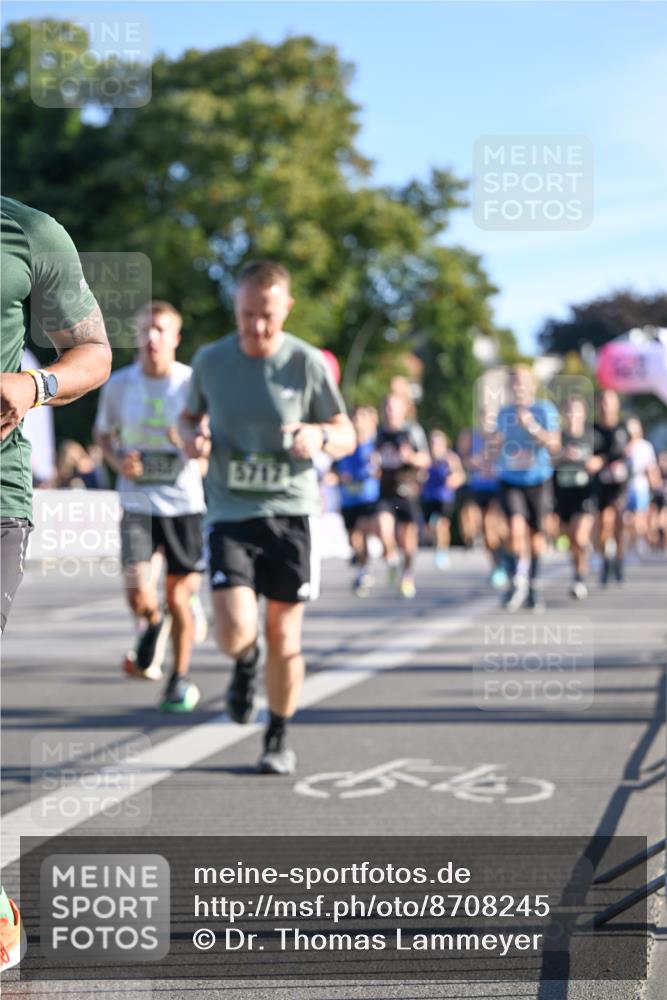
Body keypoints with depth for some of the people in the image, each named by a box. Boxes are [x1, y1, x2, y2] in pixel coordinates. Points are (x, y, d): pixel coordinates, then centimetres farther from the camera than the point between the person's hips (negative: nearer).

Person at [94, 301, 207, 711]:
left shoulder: (193, 382, -3)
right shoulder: (119, 384, 0)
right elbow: (103, 433, 16)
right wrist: (118, 461, -5)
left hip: (185, 503, 0)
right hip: (137, 503, 0)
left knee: (179, 596, 5)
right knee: (140, 596, -14)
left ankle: (182, 678, 23)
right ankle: (154, 625, 22)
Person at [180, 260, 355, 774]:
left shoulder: (308, 363, -5)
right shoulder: (210, 360, 0)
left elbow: (347, 436, 4)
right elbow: (190, 415, 18)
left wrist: (319, 436, -19)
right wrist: (193, 436, -6)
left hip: (292, 512, 0)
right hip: (230, 515, 0)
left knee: (284, 637, 4)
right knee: (235, 632, -15)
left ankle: (279, 737, 26)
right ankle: (247, 662, 24)